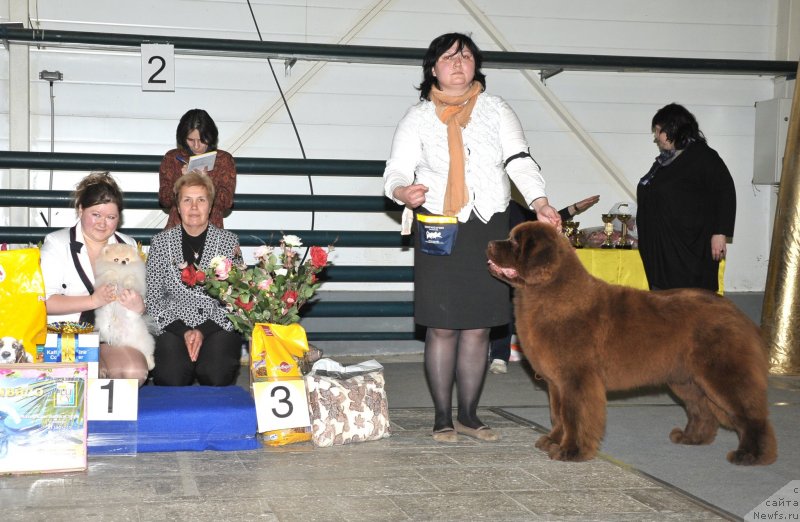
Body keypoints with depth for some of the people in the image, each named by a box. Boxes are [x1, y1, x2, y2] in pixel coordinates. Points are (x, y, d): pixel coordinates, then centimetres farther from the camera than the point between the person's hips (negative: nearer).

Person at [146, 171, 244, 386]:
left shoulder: (229, 241, 6)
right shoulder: (161, 242, 7)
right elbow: (152, 298, 4)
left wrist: (203, 331, -11)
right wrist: (183, 331, -10)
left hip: (218, 326, 0)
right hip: (173, 327, 0)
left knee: (216, 376, -29)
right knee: (171, 378, -29)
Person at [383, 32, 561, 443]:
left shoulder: (496, 111, 8)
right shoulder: (418, 118, 5)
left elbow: (520, 161, -4)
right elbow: (396, 171, -3)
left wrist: (539, 202, -21)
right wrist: (403, 191, -28)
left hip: (489, 228, 2)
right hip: (440, 230, -2)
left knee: (478, 327, 5)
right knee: (442, 327, -1)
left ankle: (468, 414, 16)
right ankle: (442, 416, 10)